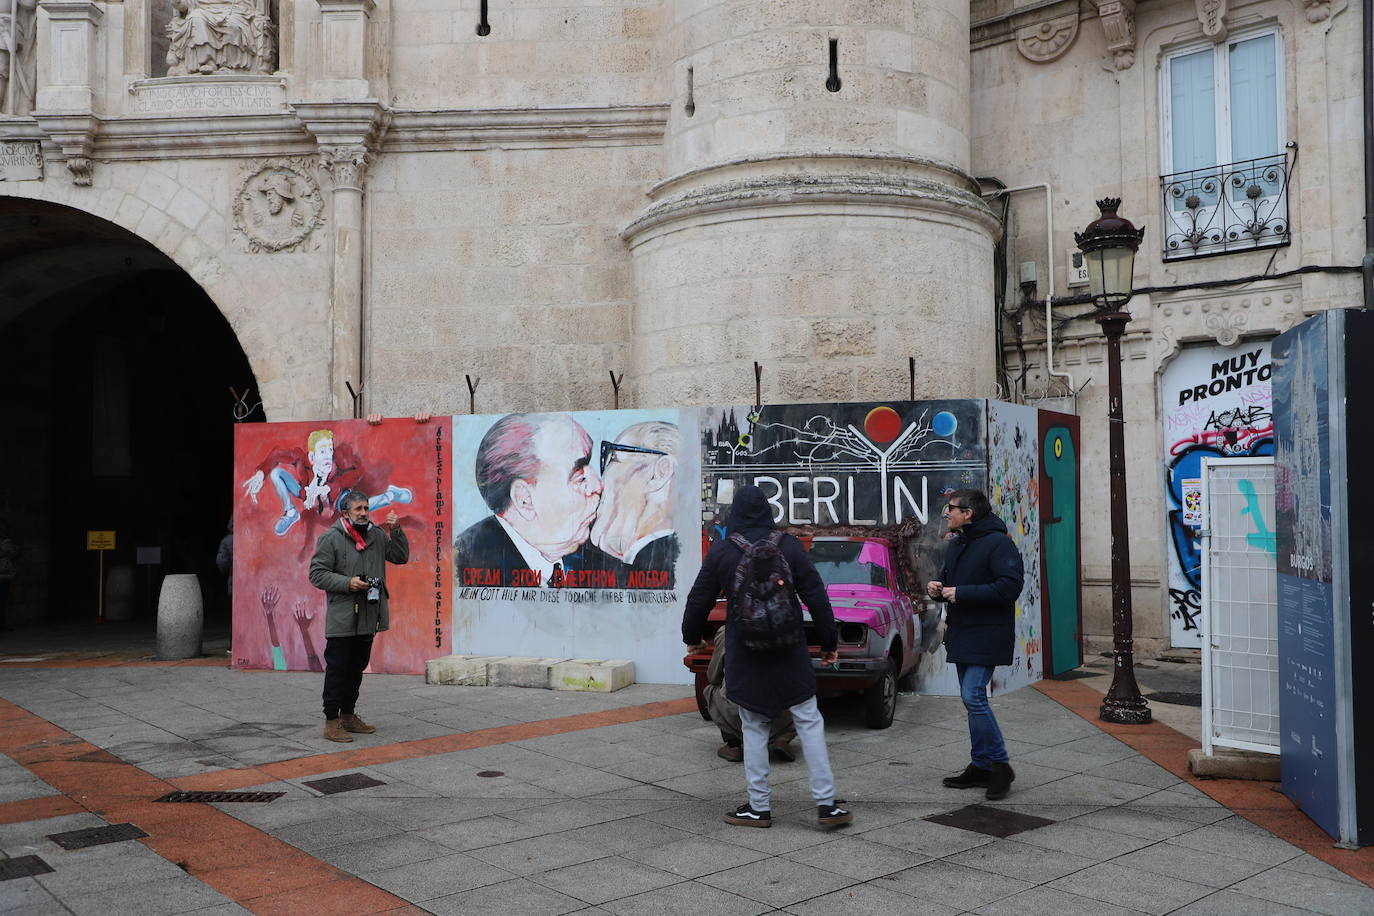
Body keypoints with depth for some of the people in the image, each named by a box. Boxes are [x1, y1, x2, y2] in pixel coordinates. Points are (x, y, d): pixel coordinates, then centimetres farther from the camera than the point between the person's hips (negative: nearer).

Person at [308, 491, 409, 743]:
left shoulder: (376, 535, 10)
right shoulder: (331, 538, -7)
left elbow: (401, 556, 13)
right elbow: (317, 574, -8)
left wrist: (396, 531, -2)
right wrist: (347, 583, -18)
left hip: (369, 616, 6)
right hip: (342, 618, -6)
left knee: (357, 668, 16)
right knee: (337, 669, -2)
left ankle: (348, 715, 28)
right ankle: (331, 721, 6)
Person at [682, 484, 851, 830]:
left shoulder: (721, 552, -3)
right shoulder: (789, 546, -2)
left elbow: (698, 601, 5)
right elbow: (816, 597, -1)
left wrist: (692, 637, 23)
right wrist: (829, 642, 10)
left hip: (745, 657, 0)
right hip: (790, 655, 0)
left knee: (754, 729, 10)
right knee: (809, 724, 6)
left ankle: (758, 807, 13)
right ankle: (826, 804, 4)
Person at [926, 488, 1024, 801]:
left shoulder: (998, 543, -14)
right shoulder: (956, 545, 15)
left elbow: (1011, 586, -23)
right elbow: (948, 578, 27)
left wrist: (962, 593, -23)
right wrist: (937, 588, 2)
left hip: (987, 635, -9)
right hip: (961, 634, 9)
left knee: (973, 696, -16)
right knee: (971, 699, 11)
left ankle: (999, 765, -2)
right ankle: (980, 766, 19)